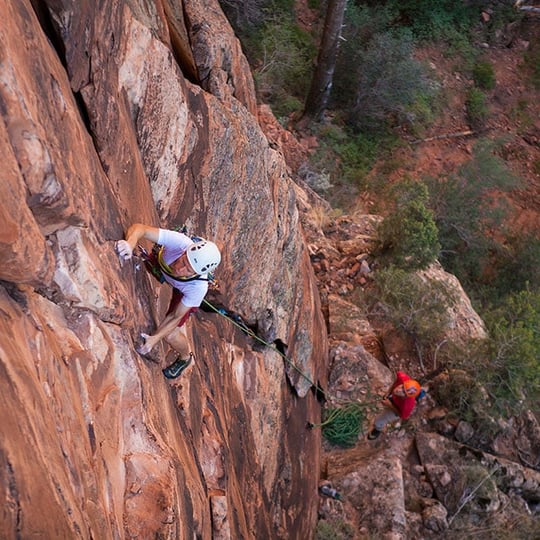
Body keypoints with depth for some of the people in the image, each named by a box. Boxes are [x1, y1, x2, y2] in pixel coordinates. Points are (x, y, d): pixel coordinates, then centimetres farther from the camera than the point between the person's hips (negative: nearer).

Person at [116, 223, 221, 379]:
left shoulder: (198, 287, -44)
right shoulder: (179, 242, -44)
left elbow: (175, 317, -29)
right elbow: (139, 228, -47)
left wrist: (155, 338, -37)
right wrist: (130, 243, -67)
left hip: (185, 293, -3)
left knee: (170, 335, -1)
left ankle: (185, 357, 33)